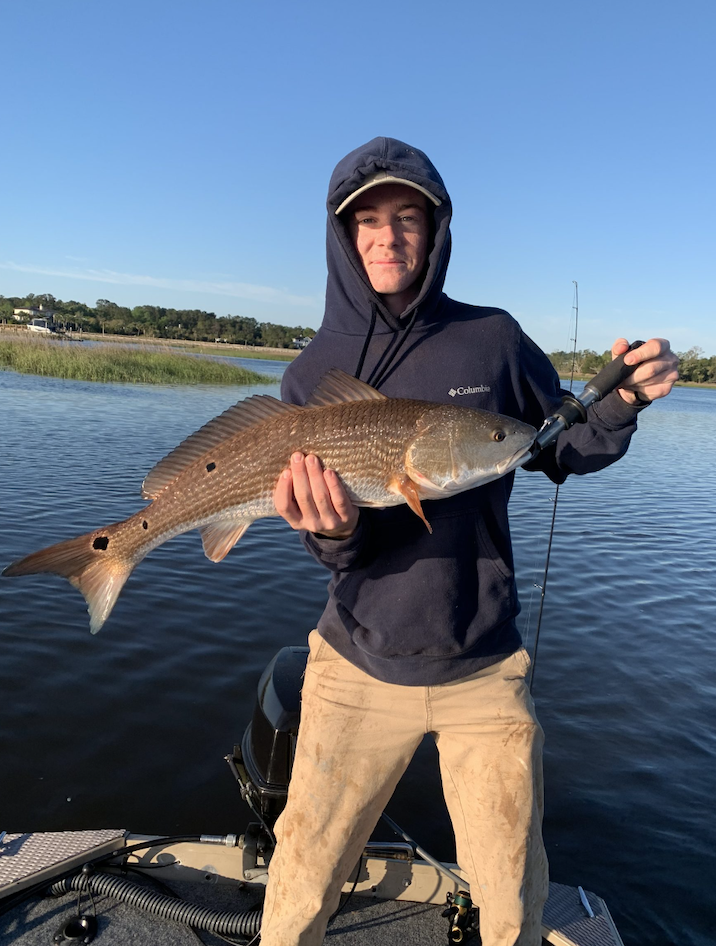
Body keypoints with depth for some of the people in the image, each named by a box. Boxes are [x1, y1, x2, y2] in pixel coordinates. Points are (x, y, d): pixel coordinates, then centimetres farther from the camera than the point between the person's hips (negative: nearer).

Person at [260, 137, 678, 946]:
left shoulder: (493, 340, -6)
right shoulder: (314, 371, -4)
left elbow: (566, 453, 5)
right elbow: (332, 549, -6)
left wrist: (620, 401, -14)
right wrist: (335, 530, -29)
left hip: (483, 672, 0)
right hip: (359, 667, 1)